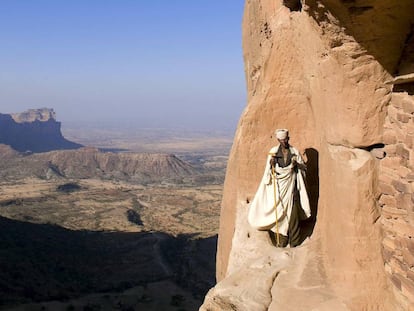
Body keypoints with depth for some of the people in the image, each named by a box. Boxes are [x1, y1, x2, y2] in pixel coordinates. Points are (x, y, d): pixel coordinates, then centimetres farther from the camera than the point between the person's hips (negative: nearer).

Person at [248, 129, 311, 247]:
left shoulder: (295, 152, 3)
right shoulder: (273, 151, 2)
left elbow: (303, 166, 7)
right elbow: (269, 170, 3)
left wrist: (297, 164, -13)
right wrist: (271, 164, -18)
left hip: (291, 185, 0)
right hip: (278, 185, 0)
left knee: (292, 212, -3)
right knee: (279, 212, -2)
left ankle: (294, 241, 5)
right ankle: (281, 241, 6)